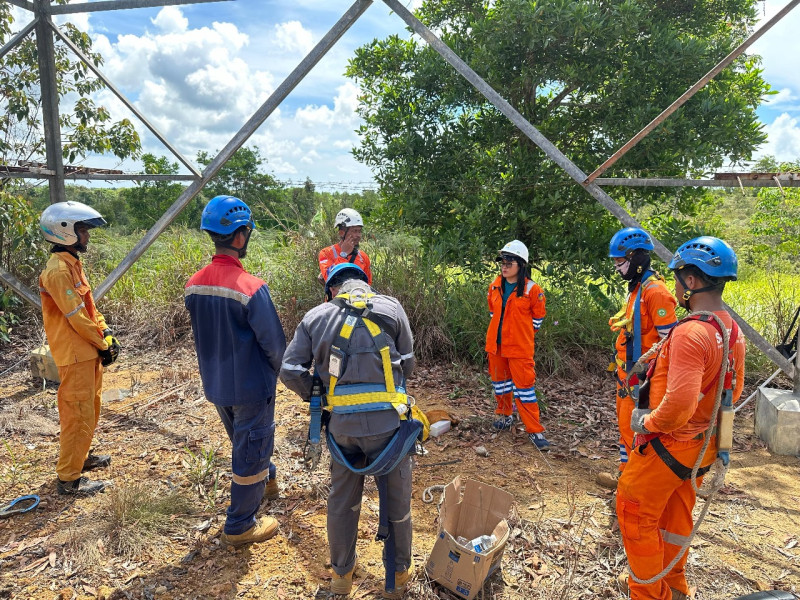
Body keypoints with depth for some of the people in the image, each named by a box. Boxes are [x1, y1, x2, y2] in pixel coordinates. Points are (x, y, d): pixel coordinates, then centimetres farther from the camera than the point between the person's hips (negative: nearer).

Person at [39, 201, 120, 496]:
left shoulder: (72, 263, 12)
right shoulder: (59, 270, -20)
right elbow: (77, 317, -20)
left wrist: (106, 334, 4)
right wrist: (102, 344, -11)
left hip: (88, 350, 10)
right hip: (75, 354, -10)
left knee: (90, 408, 21)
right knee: (78, 414, -2)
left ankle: (79, 457, 38)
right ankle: (69, 478, 9)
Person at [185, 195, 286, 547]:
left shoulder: (193, 285, -6)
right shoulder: (251, 287, -27)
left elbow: (203, 333, 7)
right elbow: (274, 342, -20)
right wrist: (273, 371, 1)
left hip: (214, 384, 7)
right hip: (251, 386, -7)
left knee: (243, 439, 29)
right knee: (251, 450, 11)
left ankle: (266, 480, 54)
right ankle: (239, 526, 25)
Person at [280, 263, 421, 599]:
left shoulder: (316, 316, 4)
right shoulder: (391, 308, 1)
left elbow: (290, 372, 0)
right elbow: (408, 365, 4)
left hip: (341, 424, 2)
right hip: (387, 421, -2)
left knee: (342, 500, 22)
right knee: (396, 501, 17)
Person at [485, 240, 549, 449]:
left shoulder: (532, 289, -11)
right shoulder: (495, 286, 3)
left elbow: (538, 317, 1)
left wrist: (522, 333, 8)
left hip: (520, 347, -5)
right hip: (496, 345, 5)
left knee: (524, 386, -3)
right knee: (500, 381, 18)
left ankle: (535, 431, 6)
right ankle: (505, 415, 40)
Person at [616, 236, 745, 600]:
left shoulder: (689, 333, -30)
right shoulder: (733, 332, -1)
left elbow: (677, 407, -35)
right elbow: (733, 391, 12)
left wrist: (646, 422, -18)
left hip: (669, 444, -9)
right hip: (704, 443, 9)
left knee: (635, 512, 10)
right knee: (676, 512, 25)